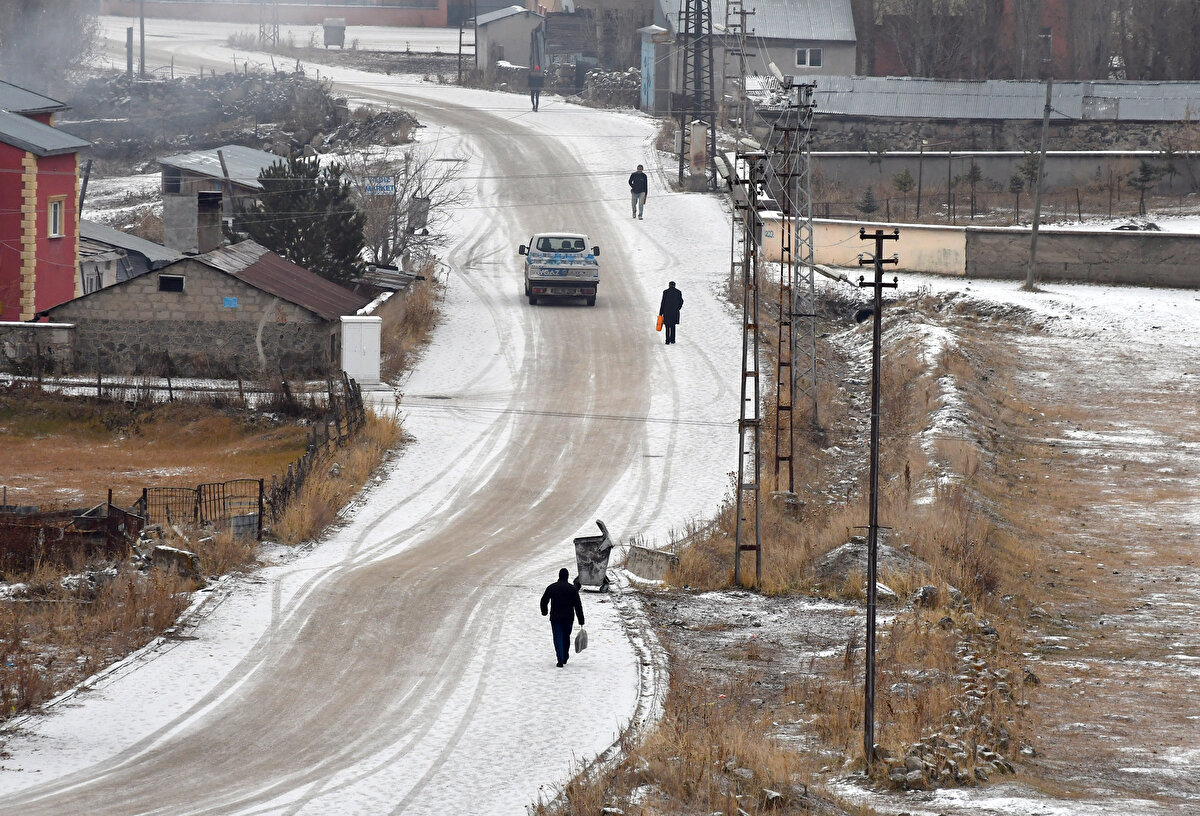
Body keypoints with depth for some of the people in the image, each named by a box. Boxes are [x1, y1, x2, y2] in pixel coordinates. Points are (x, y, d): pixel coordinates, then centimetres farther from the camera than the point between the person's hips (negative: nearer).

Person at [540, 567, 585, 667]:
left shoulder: (551, 588, 0)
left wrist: (544, 611, 31)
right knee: (566, 637, 18)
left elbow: (544, 601, 10)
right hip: (568, 618, 1)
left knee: (558, 638, -1)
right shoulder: (573, 589, -3)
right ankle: (565, 658, 30)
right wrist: (581, 620, -1)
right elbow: (578, 605, -4)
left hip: (555, 618, -1)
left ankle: (560, 660, -14)